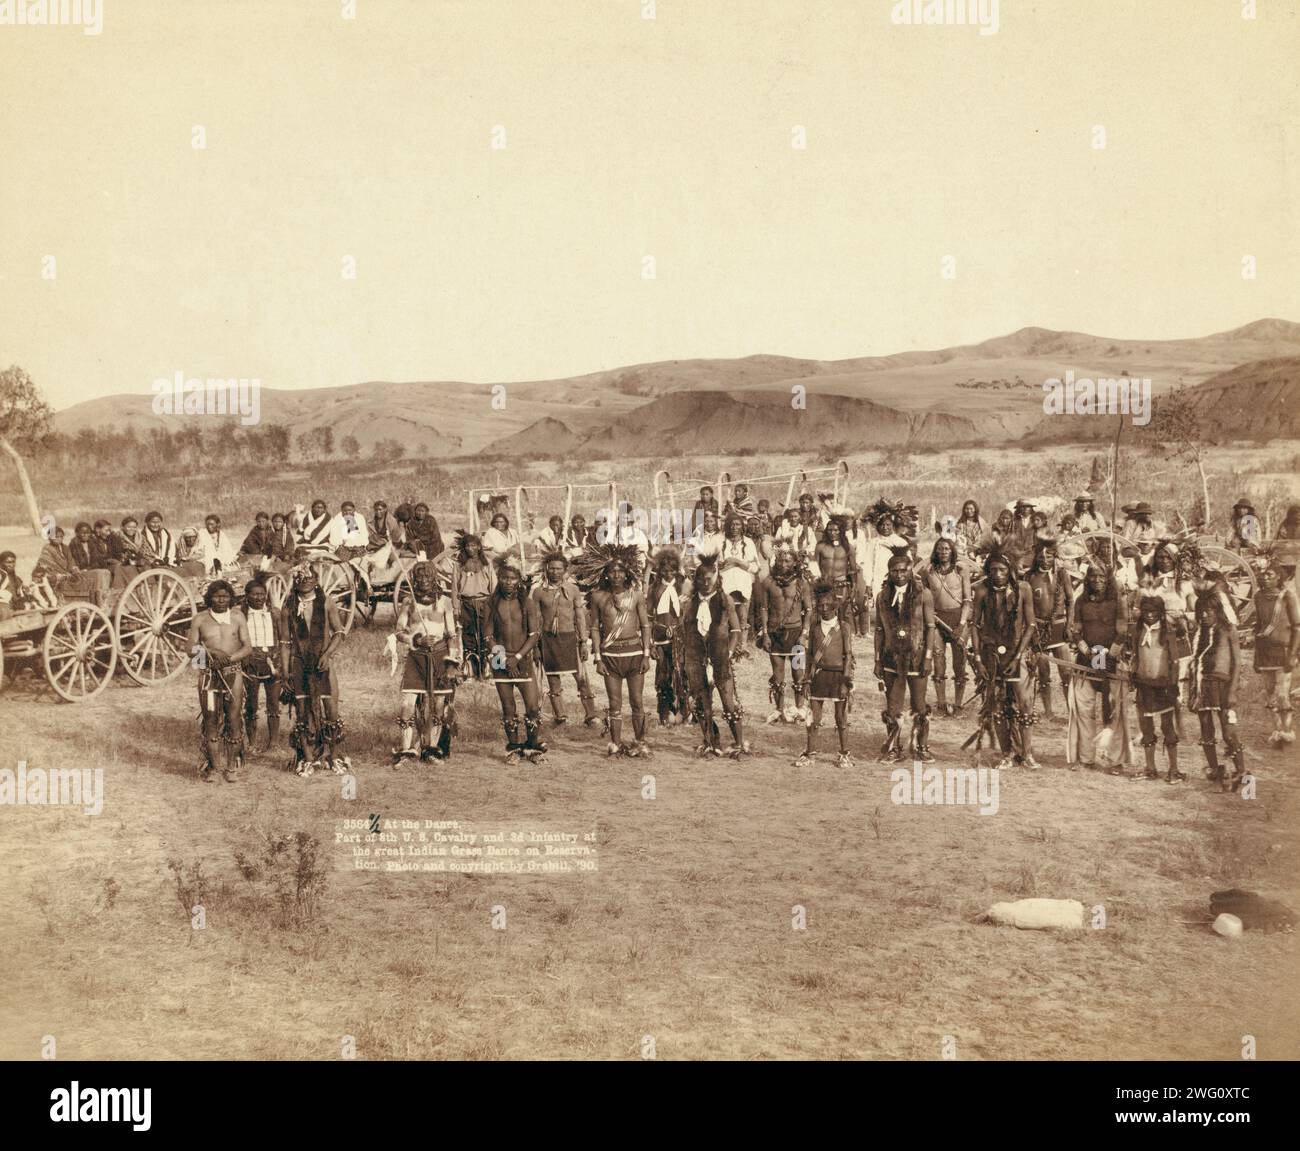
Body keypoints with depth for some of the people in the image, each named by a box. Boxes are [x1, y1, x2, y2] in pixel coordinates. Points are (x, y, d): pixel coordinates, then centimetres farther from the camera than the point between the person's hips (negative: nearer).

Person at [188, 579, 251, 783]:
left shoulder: (237, 616, 6)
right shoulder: (200, 619, 4)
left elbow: (247, 647, 2)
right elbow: (192, 648, -1)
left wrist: (229, 658, -15)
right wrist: (213, 652, -18)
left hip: (233, 673, 0)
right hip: (208, 674, 0)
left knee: (234, 719, -1)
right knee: (211, 719, -1)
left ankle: (231, 767, 6)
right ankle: (210, 766, 8)